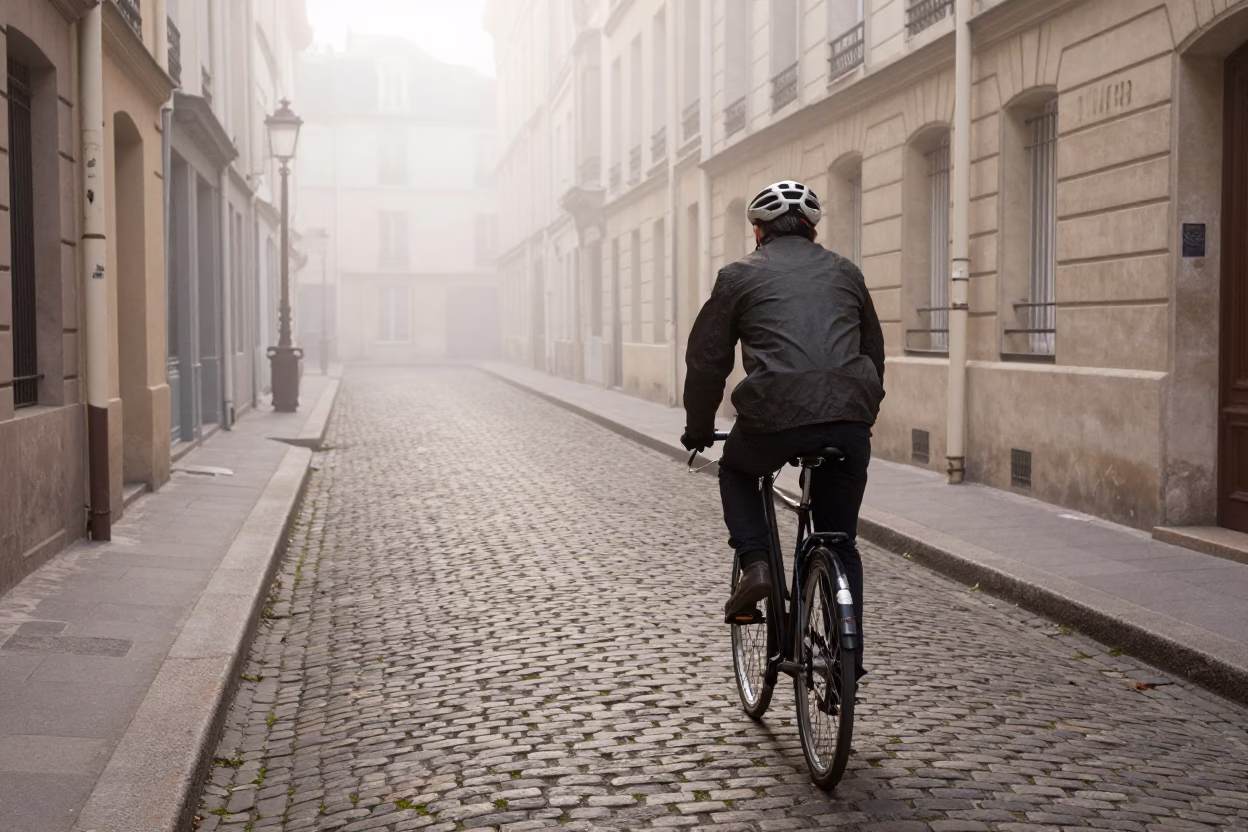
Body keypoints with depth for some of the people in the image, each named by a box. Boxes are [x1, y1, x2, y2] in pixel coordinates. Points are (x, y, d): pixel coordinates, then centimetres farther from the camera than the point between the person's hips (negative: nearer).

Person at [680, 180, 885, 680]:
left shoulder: (741, 275, 12)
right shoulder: (845, 273, 22)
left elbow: (706, 359, 12)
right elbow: (873, 352, 27)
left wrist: (698, 430, 23)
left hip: (774, 418, -3)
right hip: (850, 421, 3)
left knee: (736, 471, 31)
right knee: (840, 544, 19)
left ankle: (755, 564, 10)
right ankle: (848, 655, 17)